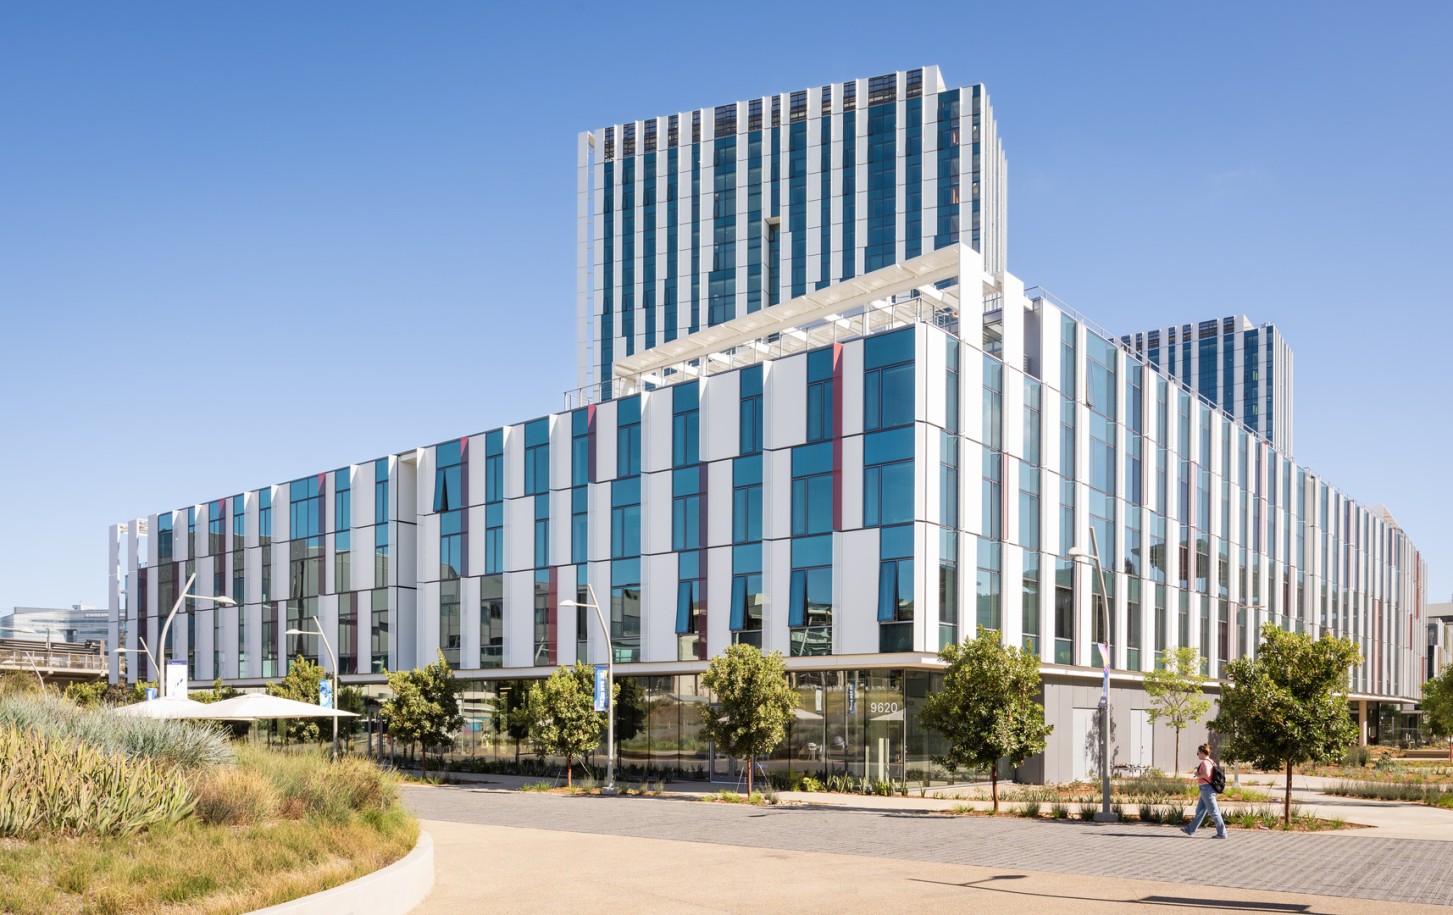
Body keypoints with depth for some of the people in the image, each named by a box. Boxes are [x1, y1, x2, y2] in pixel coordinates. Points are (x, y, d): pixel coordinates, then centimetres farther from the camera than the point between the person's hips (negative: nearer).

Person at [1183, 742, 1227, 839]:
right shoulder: (1211, 762, 12)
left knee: (1213, 812, -4)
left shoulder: (1205, 762, -16)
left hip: (1206, 788, -10)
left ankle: (1222, 833, 0)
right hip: (1207, 790, 10)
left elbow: (1207, 774, -31)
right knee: (1199, 811, 16)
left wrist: (1198, 775, -14)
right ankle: (1191, 830, 23)